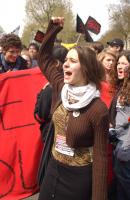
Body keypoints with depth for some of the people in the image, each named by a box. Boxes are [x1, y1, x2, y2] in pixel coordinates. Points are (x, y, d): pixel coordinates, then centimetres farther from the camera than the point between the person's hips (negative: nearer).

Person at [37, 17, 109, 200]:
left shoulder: (98, 110, -21)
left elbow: (101, 156, -16)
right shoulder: (61, 88, -6)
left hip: (79, 176, -6)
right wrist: (53, 29, -1)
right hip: (53, 167, 6)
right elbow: (44, 58, 10)